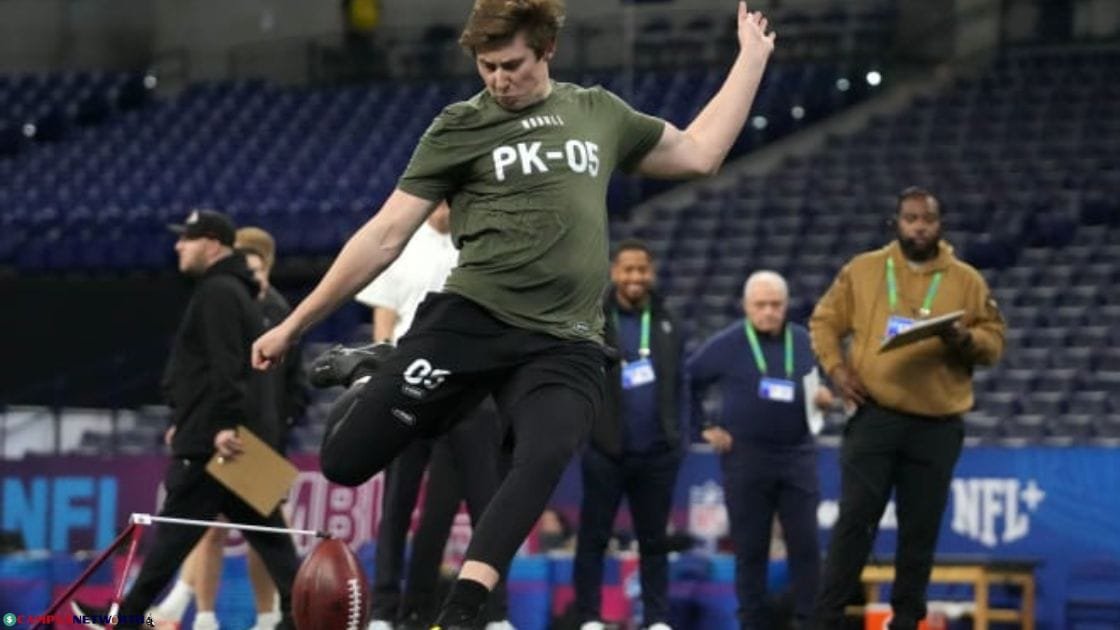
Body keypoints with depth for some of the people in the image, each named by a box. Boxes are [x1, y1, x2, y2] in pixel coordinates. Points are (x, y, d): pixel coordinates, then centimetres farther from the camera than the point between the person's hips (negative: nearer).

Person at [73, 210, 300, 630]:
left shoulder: (218, 293, -10)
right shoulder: (230, 291, 22)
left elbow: (226, 368, -22)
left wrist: (225, 425, -28)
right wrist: (186, 421, 28)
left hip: (220, 440, -10)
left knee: (176, 525, -3)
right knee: (264, 527, 5)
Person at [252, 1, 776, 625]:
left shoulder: (599, 113, 17)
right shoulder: (462, 127, 6)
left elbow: (698, 153, 30)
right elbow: (385, 236, 6)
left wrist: (752, 56, 29)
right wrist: (293, 326, 5)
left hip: (565, 344, 1)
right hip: (470, 318, -1)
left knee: (546, 456, -30)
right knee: (346, 460, -9)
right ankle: (370, 388, 26)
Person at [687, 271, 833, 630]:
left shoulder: (805, 342, 7)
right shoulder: (725, 345, -1)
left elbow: (823, 386, 19)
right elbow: (686, 383, 6)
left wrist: (824, 398, -3)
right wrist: (705, 427, 1)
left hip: (797, 456, 2)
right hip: (745, 458, -2)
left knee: (805, 544, -2)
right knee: (751, 549, 3)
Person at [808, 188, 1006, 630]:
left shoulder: (966, 281, 6)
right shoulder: (863, 270, 6)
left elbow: (994, 342, 5)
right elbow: (825, 321, 10)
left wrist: (965, 339, -17)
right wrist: (836, 366, -6)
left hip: (937, 427, 1)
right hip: (874, 418, -1)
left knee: (920, 527, 6)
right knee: (855, 519, -5)